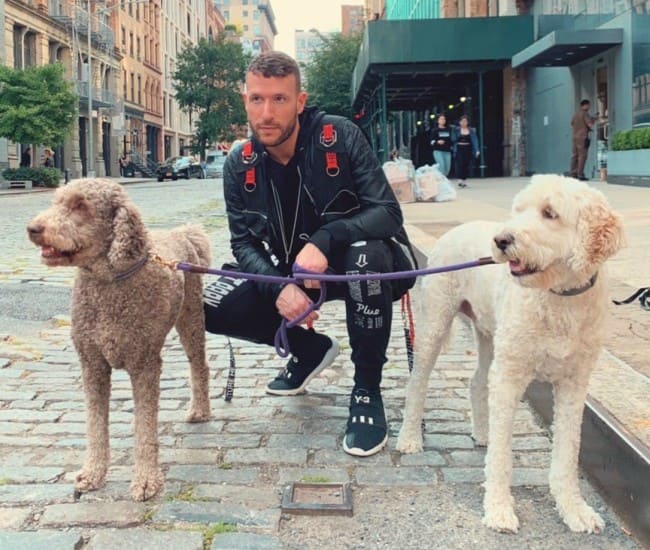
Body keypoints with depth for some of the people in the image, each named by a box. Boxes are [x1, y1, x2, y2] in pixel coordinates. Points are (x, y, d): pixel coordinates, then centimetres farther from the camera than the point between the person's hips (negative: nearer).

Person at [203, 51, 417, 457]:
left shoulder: (340, 137, -19)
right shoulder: (240, 166, -8)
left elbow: (388, 212, -23)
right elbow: (244, 242, -7)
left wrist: (324, 240, -40)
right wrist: (279, 288, -28)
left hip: (356, 262, -4)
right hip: (289, 269, 4)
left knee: (367, 256, -40)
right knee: (212, 309, -15)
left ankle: (368, 389, -18)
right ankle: (311, 349, 13)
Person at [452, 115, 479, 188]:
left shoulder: (471, 130, 4)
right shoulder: (456, 130, 2)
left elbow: (475, 140, -1)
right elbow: (453, 140, 1)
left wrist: (477, 150, -10)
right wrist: (453, 147, -10)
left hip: (468, 150, 2)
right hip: (459, 149, -2)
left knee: (466, 165, 3)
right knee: (459, 164, -13)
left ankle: (464, 180, 14)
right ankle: (460, 179, -16)